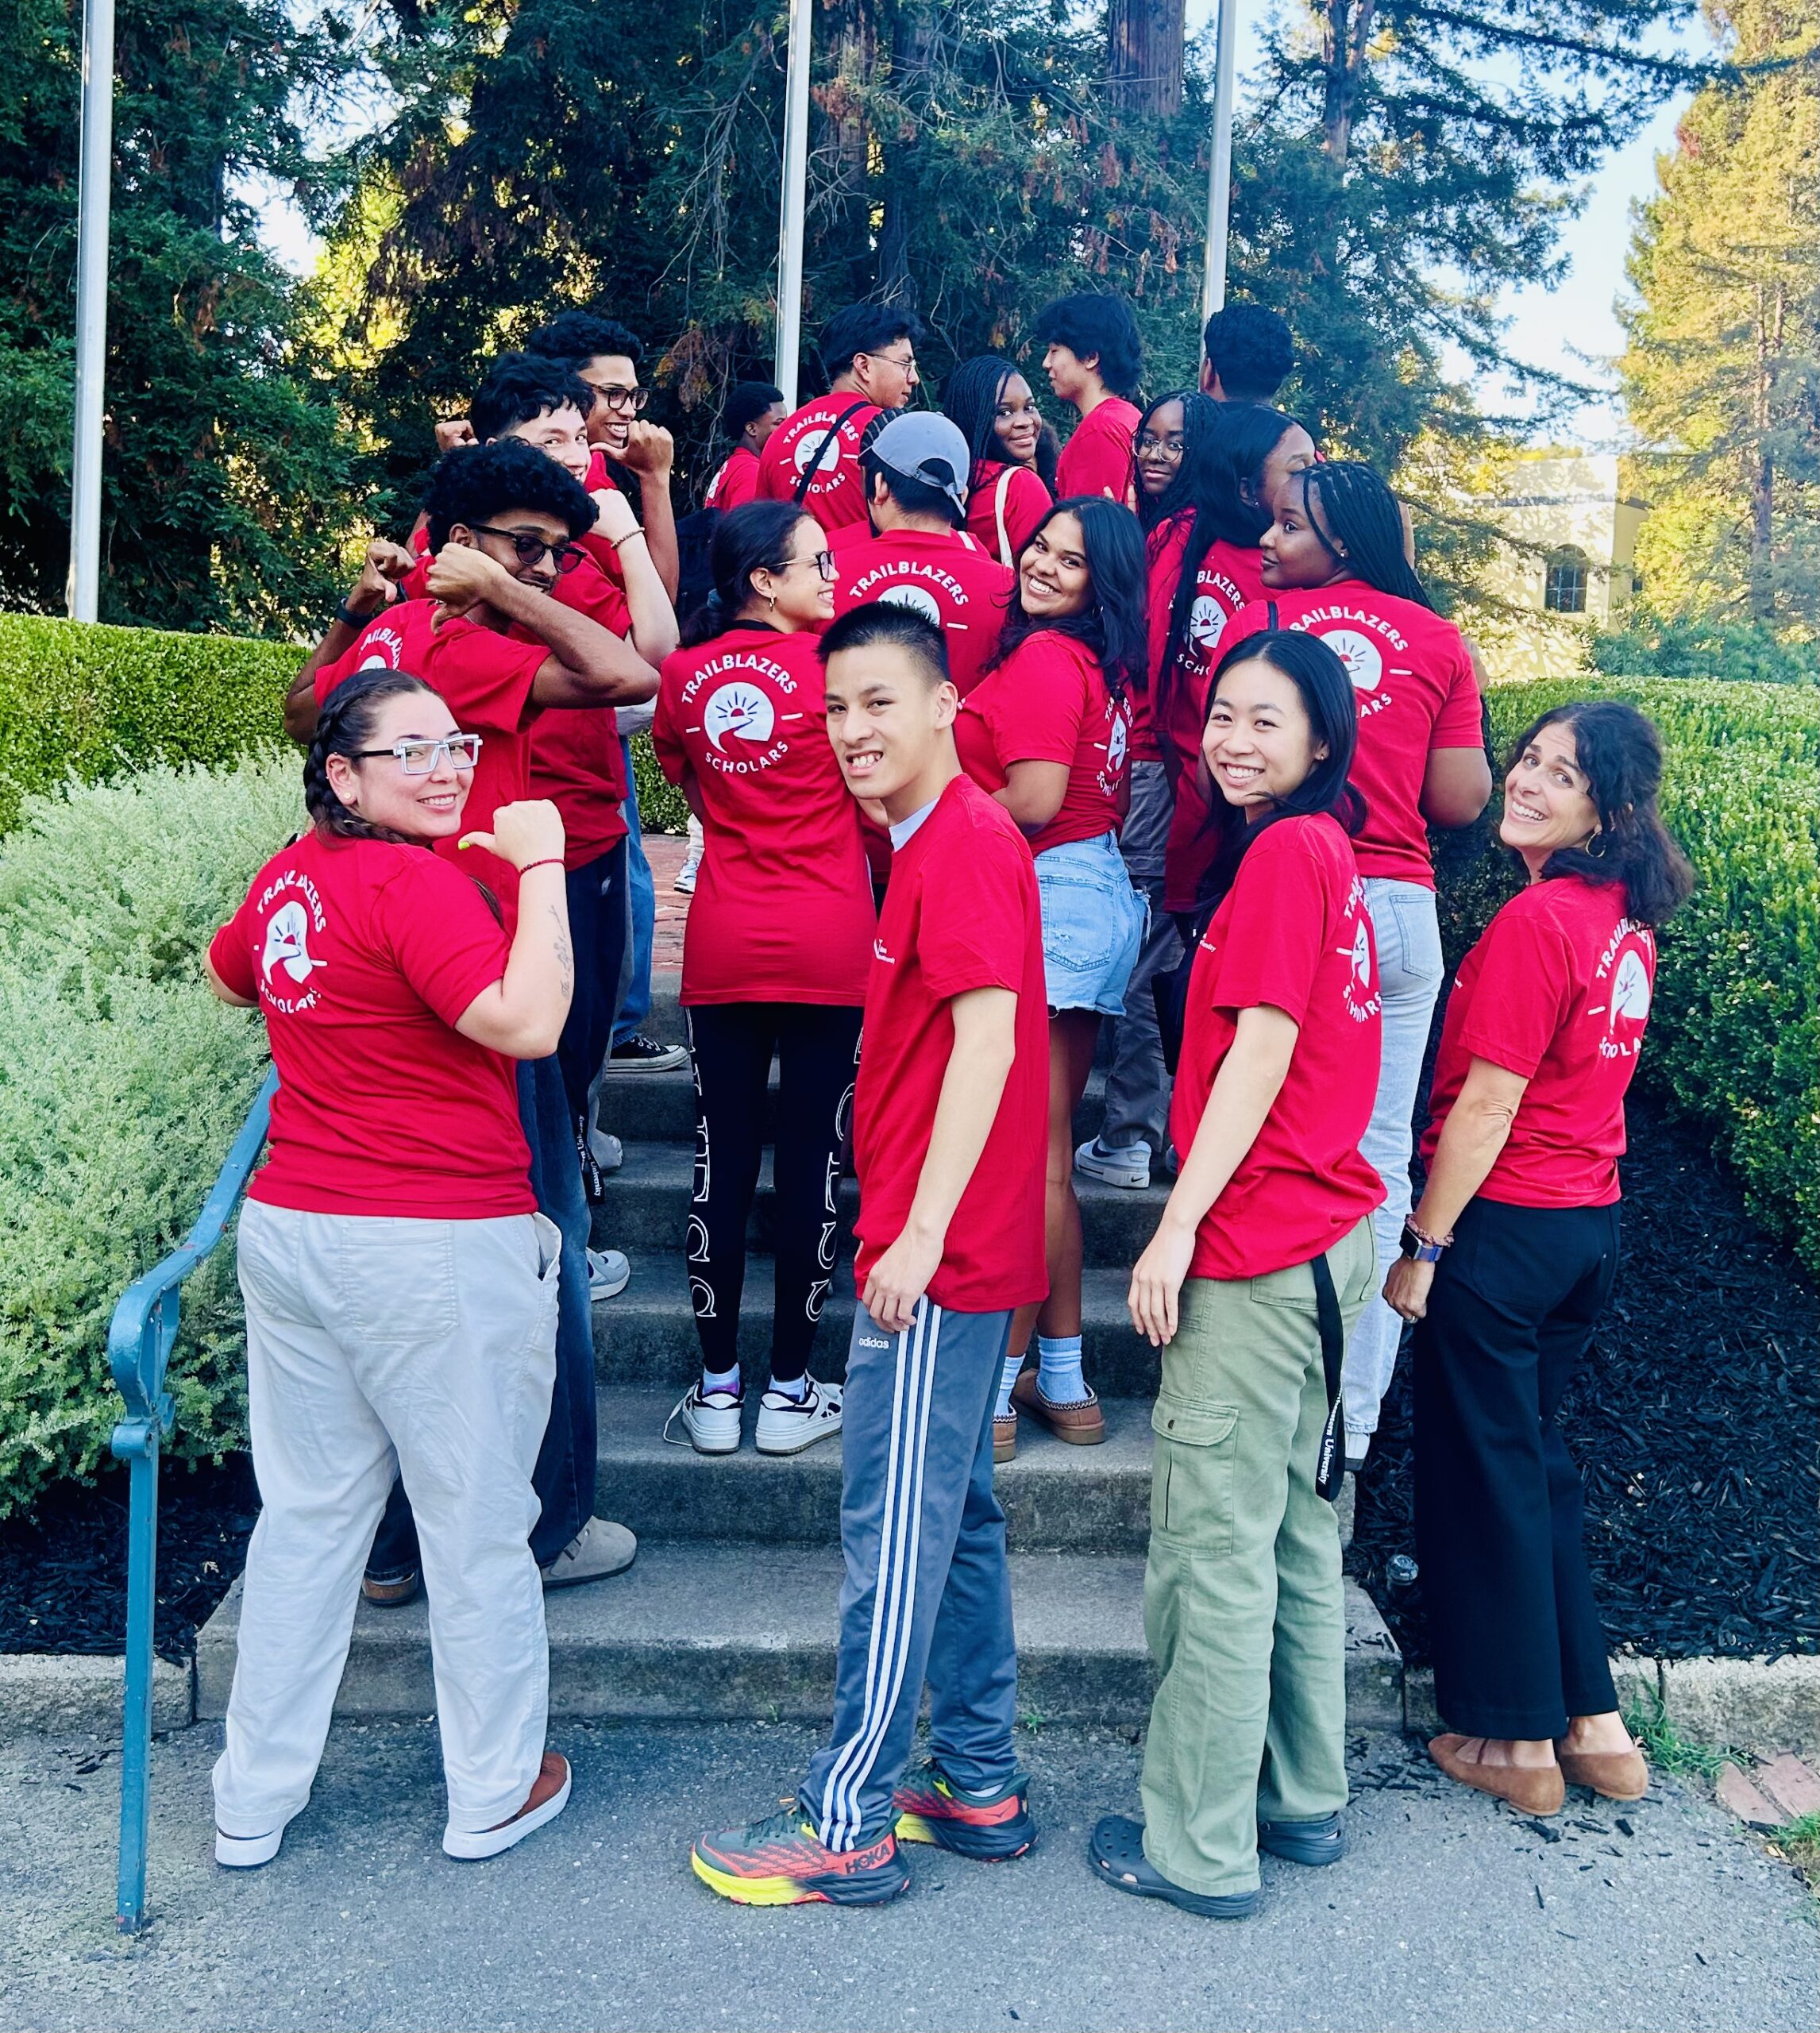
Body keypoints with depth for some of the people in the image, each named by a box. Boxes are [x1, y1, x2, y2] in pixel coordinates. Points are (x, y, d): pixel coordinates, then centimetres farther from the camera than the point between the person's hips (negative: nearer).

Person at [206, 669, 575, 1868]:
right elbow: (528, 1022, -26)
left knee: (307, 1513, 18)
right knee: (478, 1523, 9)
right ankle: (495, 1794, 26)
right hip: (441, 1252, -7)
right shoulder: (415, 882, -17)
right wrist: (541, 864, -19)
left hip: (287, 1229, 8)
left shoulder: (289, 877, 8)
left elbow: (228, 976, 28)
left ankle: (255, 1803, 29)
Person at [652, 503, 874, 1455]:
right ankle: (791, 1391, 12)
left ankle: (718, 1389, 15)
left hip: (723, 946, 3)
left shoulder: (684, 674, 4)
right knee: (811, 1159, 4)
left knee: (723, 1160, 8)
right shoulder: (835, 663, -8)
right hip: (830, 947, -3)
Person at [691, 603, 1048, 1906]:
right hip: (958, 1247, 10)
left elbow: (987, 1036, -23)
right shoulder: (942, 840, 17)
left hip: (938, 1255, -10)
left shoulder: (963, 845, -14)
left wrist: (920, 1230, -25)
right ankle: (979, 1785, 28)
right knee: (957, 1517, 16)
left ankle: (850, 1826, 10)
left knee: (893, 1533, -2)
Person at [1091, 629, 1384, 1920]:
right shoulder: (1326, 851, 15)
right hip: (1328, 1230, 10)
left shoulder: (1284, 852, -13)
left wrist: (1178, 1226, -16)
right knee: (1294, 1527, 18)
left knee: (1212, 1545, -1)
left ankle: (1201, 1848, 11)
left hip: (1261, 1242, -10)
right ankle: (1305, 1800, 31)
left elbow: (1262, 1051, -18)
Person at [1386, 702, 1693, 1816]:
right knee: (1540, 1461, 19)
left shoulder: (1534, 923, -19)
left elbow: (1486, 1106, -19)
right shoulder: (1627, 923, 7)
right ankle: (1595, 1724, 28)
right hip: (1594, 1220, 8)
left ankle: (1520, 1743, 19)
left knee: (1484, 1473, 6)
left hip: (1506, 1224, -8)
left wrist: (1423, 1246, -12)